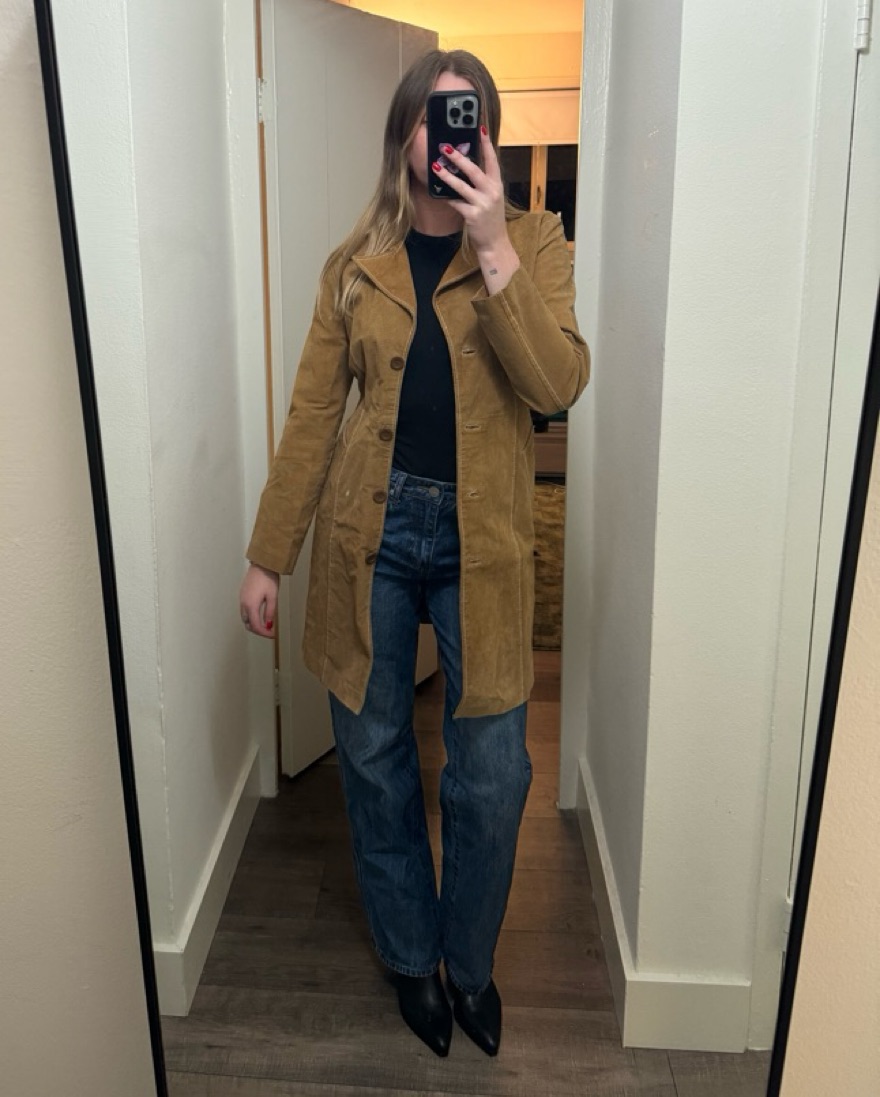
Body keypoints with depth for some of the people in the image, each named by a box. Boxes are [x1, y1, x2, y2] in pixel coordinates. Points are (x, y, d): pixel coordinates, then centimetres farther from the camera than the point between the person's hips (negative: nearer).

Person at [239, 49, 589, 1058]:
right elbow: (311, 415, 5)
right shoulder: (356, 263, 6)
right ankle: (410, 957, 36)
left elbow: (558, 385, -13)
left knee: (492, 776, 4)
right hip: (369, 530, 2)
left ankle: (469, 960, 33)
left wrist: (493, 251, -20)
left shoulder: (531, 241, 3)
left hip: (479, 539, -1)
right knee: (374, 758, 11)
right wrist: (267, 557, 4)